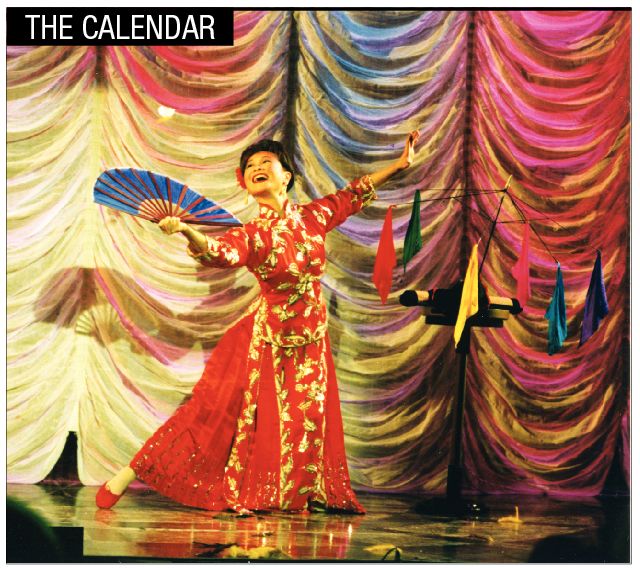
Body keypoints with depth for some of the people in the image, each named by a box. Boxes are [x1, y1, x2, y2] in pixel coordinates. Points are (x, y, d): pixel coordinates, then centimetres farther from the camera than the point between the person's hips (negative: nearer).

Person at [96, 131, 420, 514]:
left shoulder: (313, 217, -1)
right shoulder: (253, 235, -12)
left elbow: (353, 194, 16)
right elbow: (218, 252, -33)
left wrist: (400, 165, 19)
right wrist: (184, 229, -53)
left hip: (312, 338, 4)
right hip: (267, 339, -4)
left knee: (306, 422, 10)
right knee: (215, 412, -4)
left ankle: (301, 497, 29)